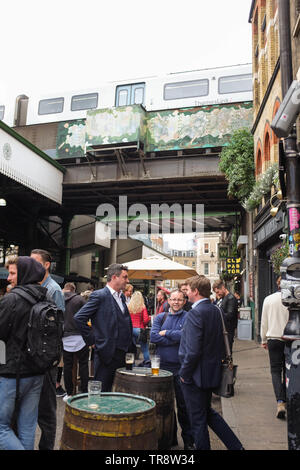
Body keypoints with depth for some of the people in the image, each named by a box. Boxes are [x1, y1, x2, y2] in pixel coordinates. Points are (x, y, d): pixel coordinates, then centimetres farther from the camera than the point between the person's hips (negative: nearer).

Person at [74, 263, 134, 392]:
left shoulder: (122, 296, 14)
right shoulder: (99, 295, -11)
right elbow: (79, 318, -16)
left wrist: (130, 347, 12)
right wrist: (92, 340, -12)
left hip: (123, 354, 7)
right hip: (106, 353, -7)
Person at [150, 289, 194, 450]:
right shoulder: (160, 317, 8)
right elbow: (153, 336, -7)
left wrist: (166, 333, -8)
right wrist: (176, 338, -12)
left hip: (181, 367, -3)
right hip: (162, 366, 3)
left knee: (184, 405, 4)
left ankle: (188, 440, 20)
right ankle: (170, 437, 31)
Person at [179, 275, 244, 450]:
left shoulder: (195, 313, -22)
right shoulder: (216, 310, 4)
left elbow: (193, 351, -25)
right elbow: (222, 342, 11)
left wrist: (184, 373, -13)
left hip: (196, 376, -9)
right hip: (212, 373, 9)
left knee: (198, 420, 7)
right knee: (208, 412, 25)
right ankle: (236, 446, 26)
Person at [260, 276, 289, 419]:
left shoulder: (268, 299, -2)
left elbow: (264, 322, 5)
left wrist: (264, 340, 16)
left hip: (274, 339, 0)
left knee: (276, 370, 4)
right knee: (287, 370, 15)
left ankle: (280, 402, -10)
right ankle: (285, 399, 23)